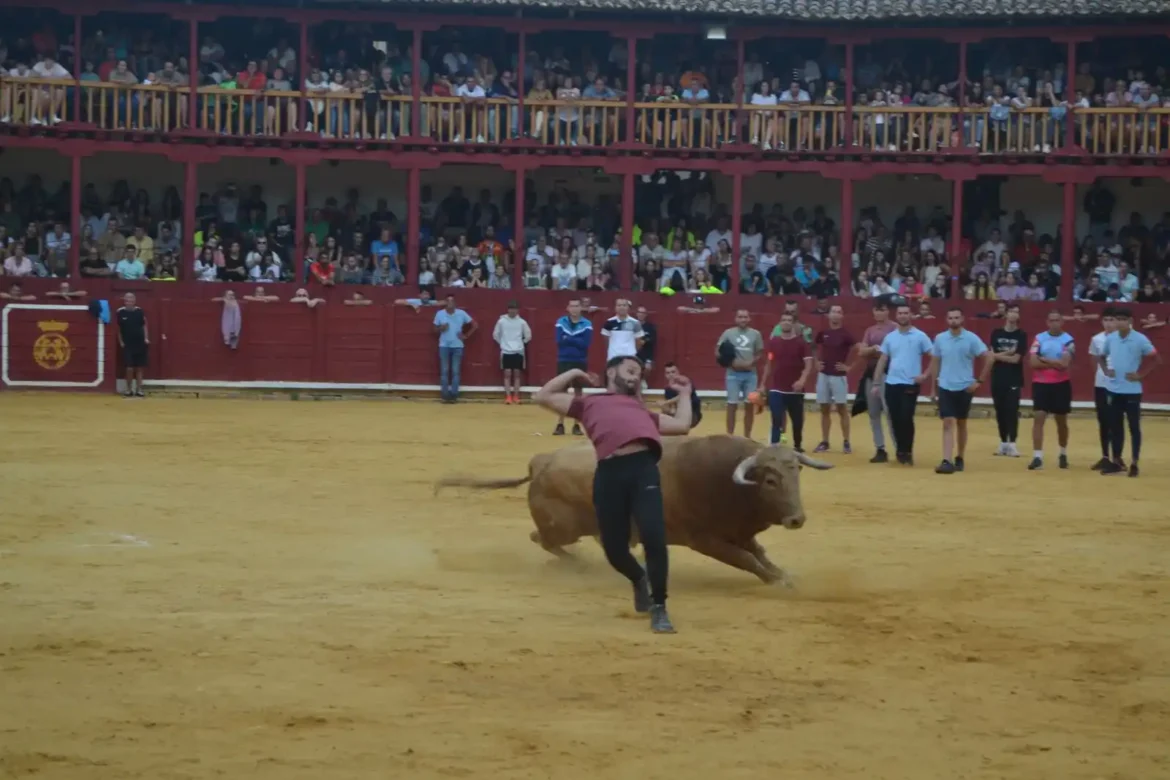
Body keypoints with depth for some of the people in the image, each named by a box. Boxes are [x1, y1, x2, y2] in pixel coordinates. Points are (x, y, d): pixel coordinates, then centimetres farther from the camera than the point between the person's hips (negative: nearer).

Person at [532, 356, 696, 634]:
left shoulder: (641, 410, 35)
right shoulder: (589, 404, 28)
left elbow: (682, 425, 33)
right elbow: (542, 396, 27)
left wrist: (685, 394, 43)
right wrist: (572, 374, 29)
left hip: (643, 468, 1)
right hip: (609, 473, -1)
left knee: (654, 537, -17)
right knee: (614, 549, -1)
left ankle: (659, 608, 0)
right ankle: (639, 580, 35)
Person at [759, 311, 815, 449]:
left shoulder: (801, 342, -3)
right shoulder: (773, 342, 5)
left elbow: (809, 364, -9)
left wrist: (802, 380, -26)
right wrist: (763, 385, 12)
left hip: (795, 389, -1)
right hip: (776, 389, 1)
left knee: (797, 421, 11)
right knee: (776, 420, -8)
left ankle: (798, 446, 29)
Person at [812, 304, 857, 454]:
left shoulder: (845, 334, -8)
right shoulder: (822, 333, 6)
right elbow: (817, 349, 24)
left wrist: (849, 367, -10)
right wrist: (817, 362, 10)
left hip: (839, 376, -4)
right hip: (823, 375, 4)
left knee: (842, 409, -1)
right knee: (825, 409, 8)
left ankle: (846, 443, 4)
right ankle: (824, 442, 14)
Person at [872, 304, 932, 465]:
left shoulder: (920, 336, -2)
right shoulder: (889, 337, 10)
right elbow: (882, 361, 12)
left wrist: (925, 375, -8)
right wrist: (876, 384, 6)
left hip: (910, 384, -4)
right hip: (891, 384, 4)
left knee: (906, 419, -10)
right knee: (895, 419, 6)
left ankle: (907, 452, 0)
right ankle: (900, 450, 18)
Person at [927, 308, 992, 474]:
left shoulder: (971, 338, -7)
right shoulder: (940, 338, 1)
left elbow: (989, 358, -7)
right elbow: (935, 362, 11)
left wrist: (980, 381, -8)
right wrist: (934, 385, 9)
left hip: (964, 388, -1)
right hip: (945, 387, 1)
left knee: (961, 423, 11)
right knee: (948, 423, -9)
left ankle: (960, 459, 25)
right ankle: (946, 461, -17)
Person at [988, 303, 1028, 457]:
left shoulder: (1021, 335, -2)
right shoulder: (996, 333, 5)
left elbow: (1016, 359, -11)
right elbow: (992, 355, -4)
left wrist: (1000, 355, -6)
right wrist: (1008, 353, -13)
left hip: (1014, 379, -3)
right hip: (997, 378, 3)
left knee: (1012, 411, -7)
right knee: (1000, 411, 7)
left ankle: (1012, 444, -7)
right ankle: (1003, 443, 15)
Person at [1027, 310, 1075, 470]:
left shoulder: (1068, 340, -5)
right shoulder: (1039, 338, 1)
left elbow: (1064, 363, -18)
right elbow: (1033, 362, -9)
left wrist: (1044, 359, -11)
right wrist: (1055, 363, -13)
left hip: (1061, 385, -1)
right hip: (1041, 384, 1)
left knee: (1062, 421, 11)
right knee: (1038, 418, -9)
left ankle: (1063, 454, 30)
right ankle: (1037, 457, -10)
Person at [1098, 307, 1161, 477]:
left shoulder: (1140, 339, -10)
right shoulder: (1110, 338, 4)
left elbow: (1157, 359, -7)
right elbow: (1102, 357, 20)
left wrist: (1141, 374, -11)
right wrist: (1106, 370, 3)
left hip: (1132, 390, -4)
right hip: (1114, 389, 4)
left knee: (1134, 427, 2)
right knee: (1114, 427, 9)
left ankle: (1134, 464, 9)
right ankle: (1116, 462, 18)